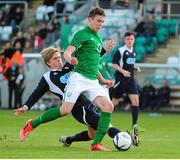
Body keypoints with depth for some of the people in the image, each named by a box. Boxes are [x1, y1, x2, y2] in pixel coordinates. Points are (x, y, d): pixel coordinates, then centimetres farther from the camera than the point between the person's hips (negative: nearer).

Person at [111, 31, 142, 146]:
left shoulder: (134, 52, 13)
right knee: (115, 101, 4)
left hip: (131, 78, 6)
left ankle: (135, 125, -9)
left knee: (135, 101, -8)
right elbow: (114, 64, -9)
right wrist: (123, 71, -21)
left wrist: (135, 68, 6)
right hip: (121, 79, -6)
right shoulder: (120, 50, -8)